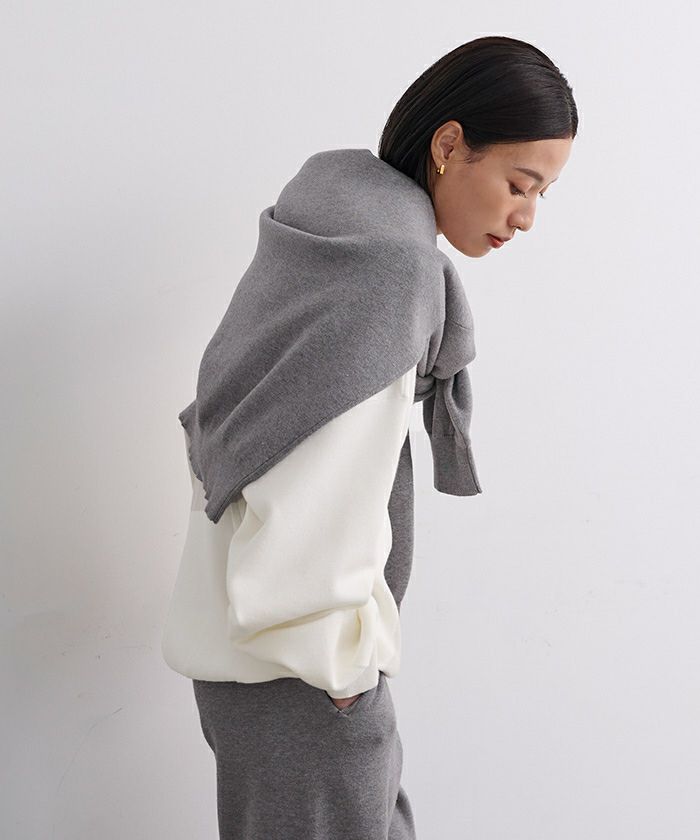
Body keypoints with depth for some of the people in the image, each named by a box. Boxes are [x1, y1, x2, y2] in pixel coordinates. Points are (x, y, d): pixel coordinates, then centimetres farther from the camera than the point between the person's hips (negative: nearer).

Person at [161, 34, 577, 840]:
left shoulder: (332, 223, 5)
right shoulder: (386, 267, -24)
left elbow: (239, 413, 13)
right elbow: (316, 502, -27)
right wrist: (343, 660, -14)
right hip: (289, 651, -9)